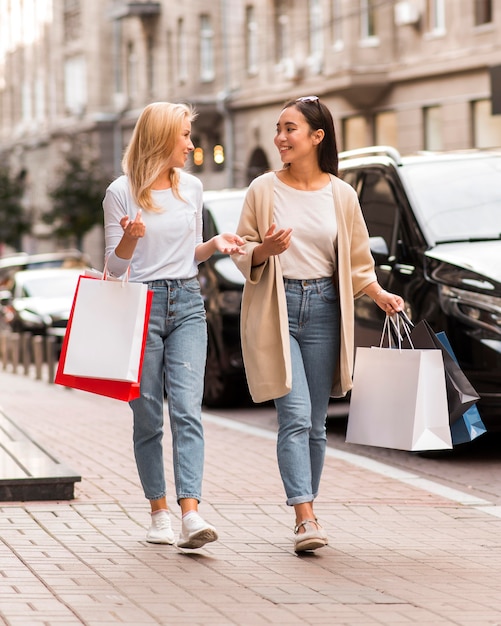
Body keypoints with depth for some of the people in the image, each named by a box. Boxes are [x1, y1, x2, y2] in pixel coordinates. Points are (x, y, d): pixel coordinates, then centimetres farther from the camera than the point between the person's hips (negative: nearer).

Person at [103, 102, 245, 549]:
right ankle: (159, 512, 12)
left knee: (187, 409, -11)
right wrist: (129, 238, -19)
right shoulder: (121, 192, -2)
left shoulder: (192, 188, 12)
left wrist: (216, 244, 2)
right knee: (148, 416, 2)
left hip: (187, 303, 3)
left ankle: (191, 515, -21)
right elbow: (114, 267, 1)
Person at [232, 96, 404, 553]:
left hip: (323, 307, 2)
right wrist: (264, 250, -15)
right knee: (295, 416, -14)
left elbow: (356, 261, 12)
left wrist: (380, 293, -4)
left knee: (316, 422, 7)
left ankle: (308, 512, 18)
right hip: (276, 308, -2)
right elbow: (243, 254, 6)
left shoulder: (341, 195, 7)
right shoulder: (264, 189, 3)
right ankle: (305, 519, -19)